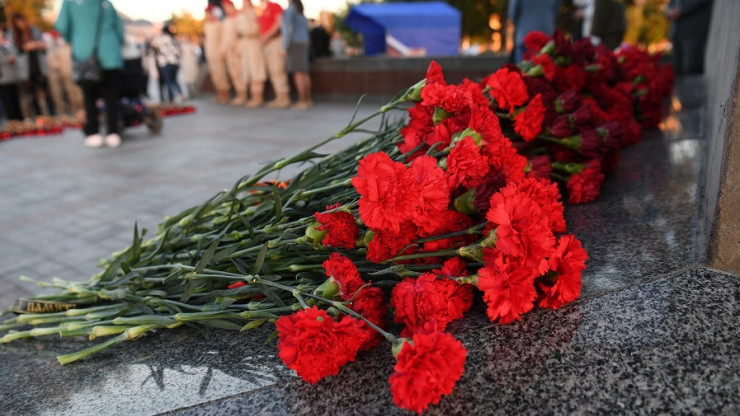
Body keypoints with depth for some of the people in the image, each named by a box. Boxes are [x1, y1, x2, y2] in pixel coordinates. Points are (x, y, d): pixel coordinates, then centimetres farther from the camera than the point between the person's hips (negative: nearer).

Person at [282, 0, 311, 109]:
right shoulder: (301, 9, 16)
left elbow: (289, 28, -15)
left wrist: (285, 47, -12)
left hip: (294, 43, -9)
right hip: (303, 43, 9)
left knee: (298, 73, -9)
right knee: (304, 72, 9)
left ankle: (302, 101, -11)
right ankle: (308, 100, 12)